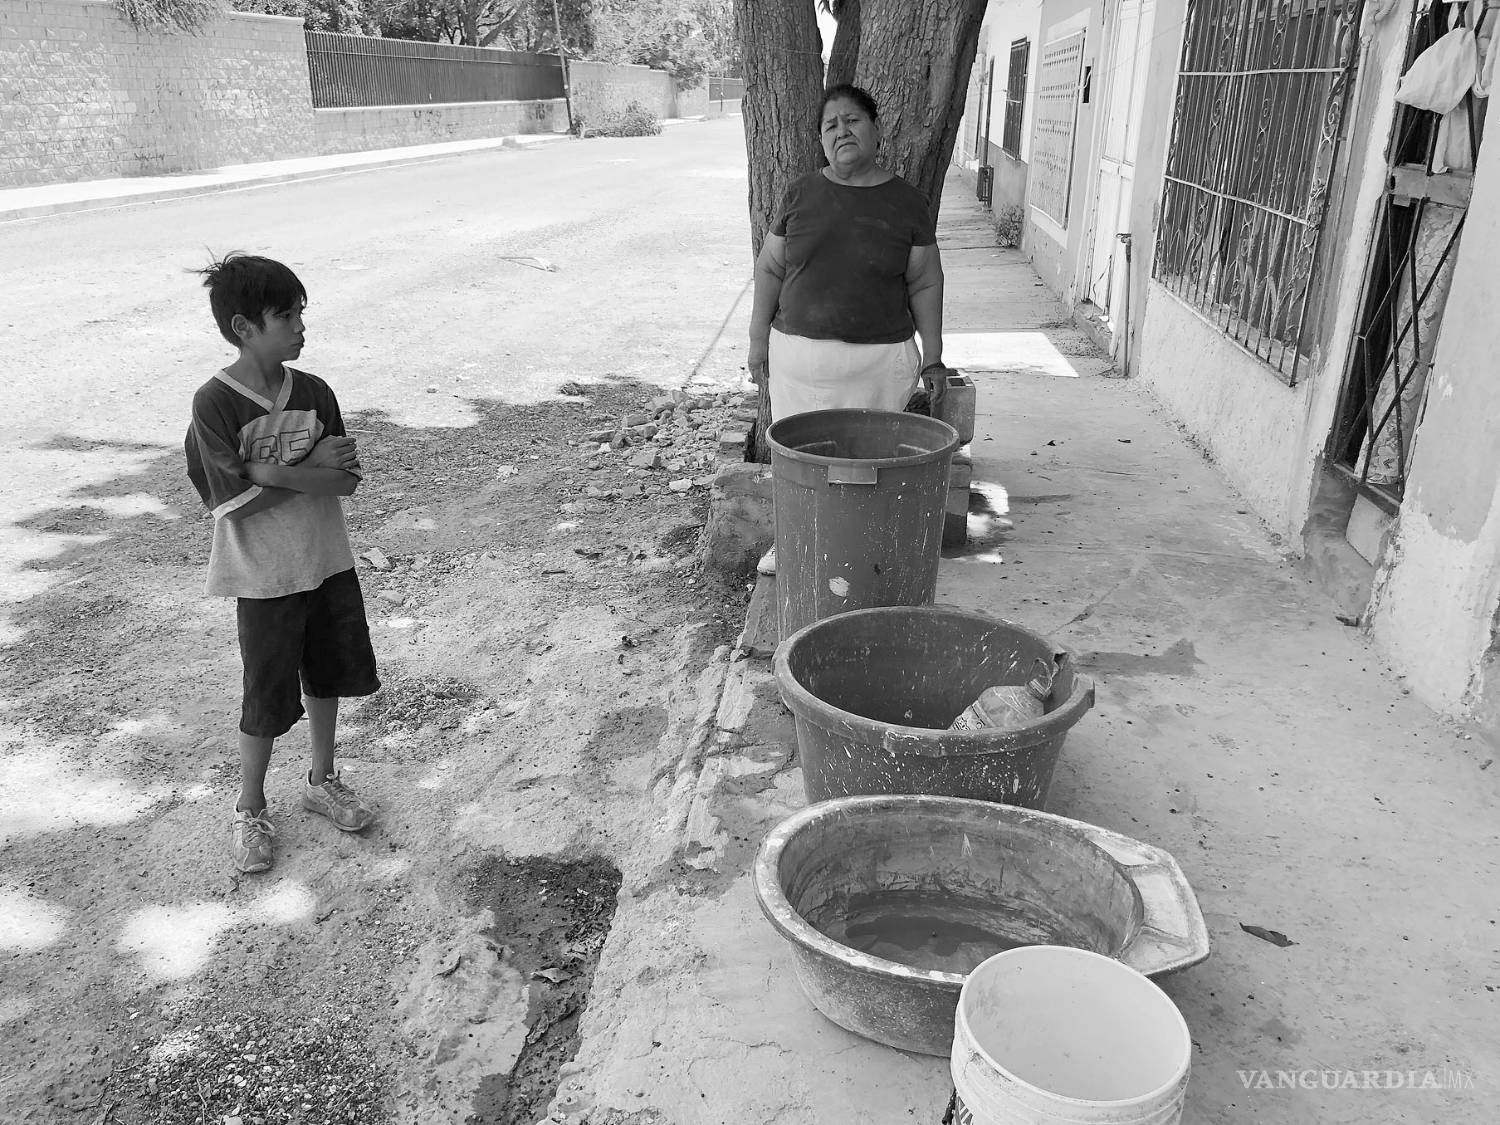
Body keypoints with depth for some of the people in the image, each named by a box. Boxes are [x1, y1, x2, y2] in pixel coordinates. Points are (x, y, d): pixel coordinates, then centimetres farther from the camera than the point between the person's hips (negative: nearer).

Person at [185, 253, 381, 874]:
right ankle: (250, 810, 28)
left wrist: (270, 473, -20)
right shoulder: (215, 403, -15)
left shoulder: (313, 392, -1)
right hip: (264, 576, -5)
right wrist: (309, 471, -18)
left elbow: (348, 478, -5)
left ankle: (322, 781, 39)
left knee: (329, 673, 17)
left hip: (327, 561, 5)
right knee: (268, 698, 6)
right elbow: (232, 498, -20)